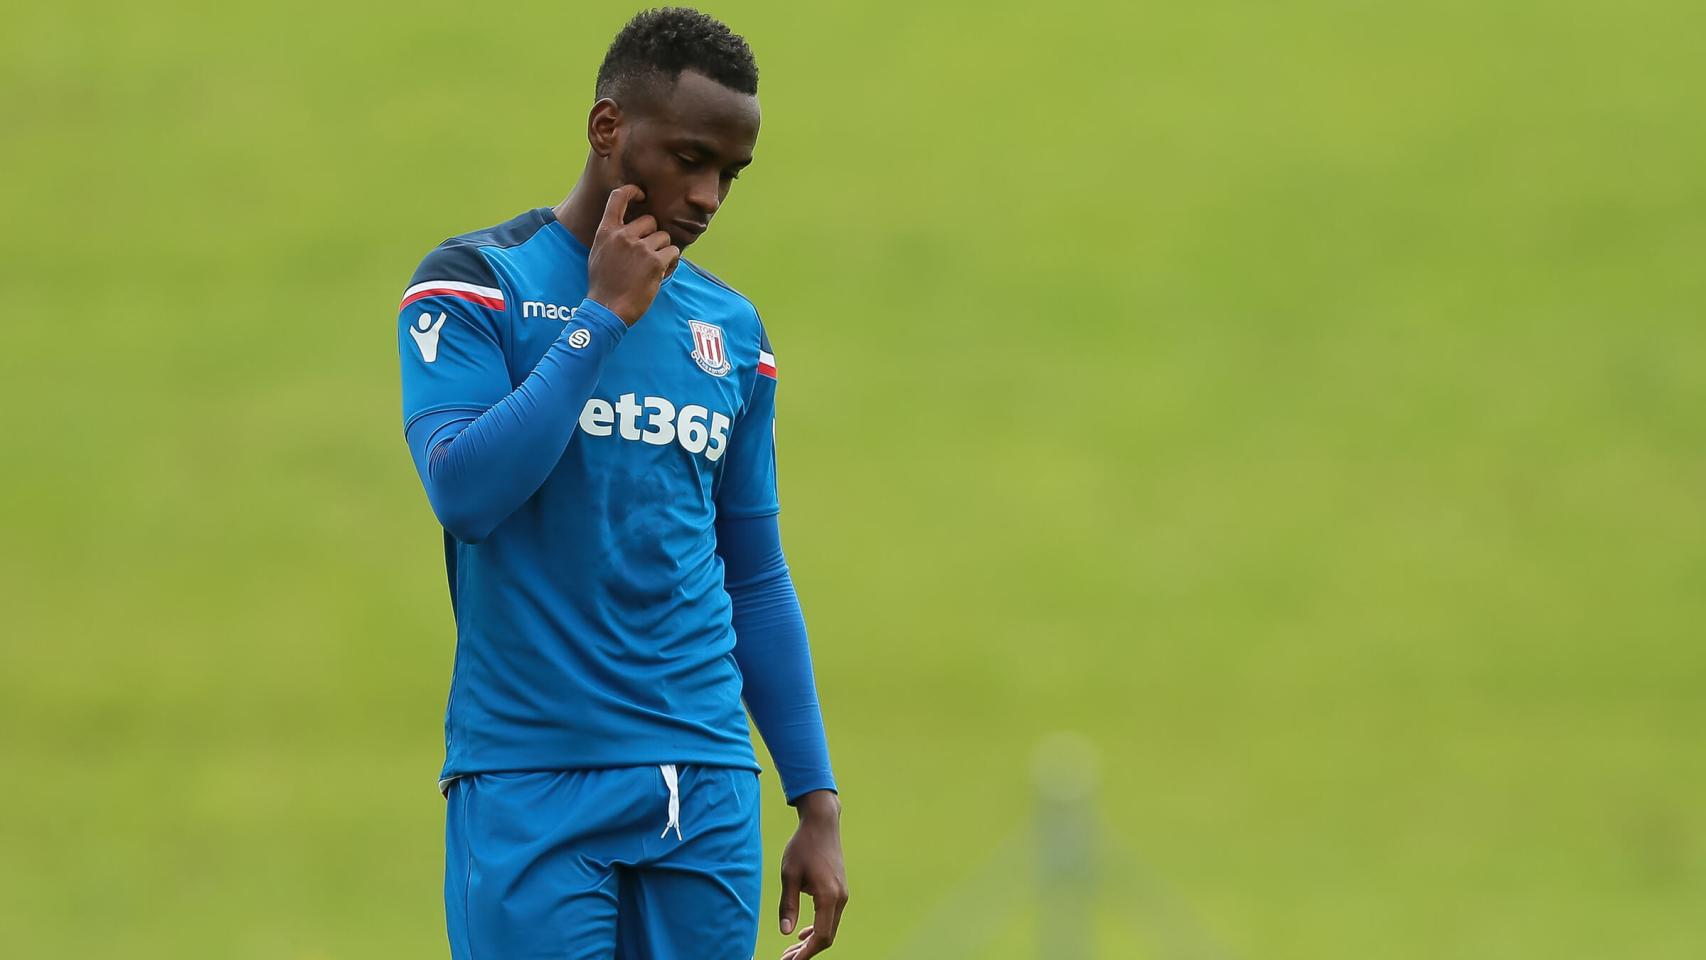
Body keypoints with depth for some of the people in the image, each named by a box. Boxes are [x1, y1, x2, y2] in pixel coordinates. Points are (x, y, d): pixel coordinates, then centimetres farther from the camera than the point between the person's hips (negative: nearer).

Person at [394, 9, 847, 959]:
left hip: (707, 791, 4)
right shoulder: (475, 284, 0)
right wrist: (604, 317, -11)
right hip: (530, 788, -4)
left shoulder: (731, 331, 14)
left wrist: (818, 804, 12)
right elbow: (465, 490, -16)